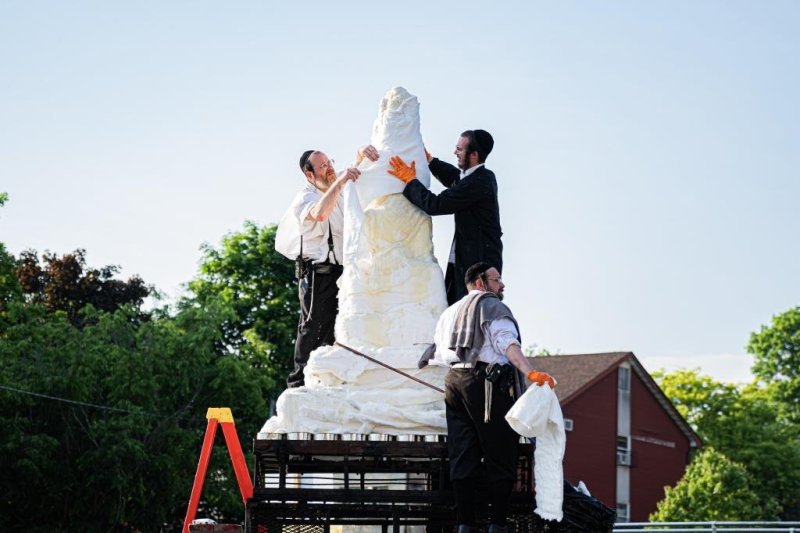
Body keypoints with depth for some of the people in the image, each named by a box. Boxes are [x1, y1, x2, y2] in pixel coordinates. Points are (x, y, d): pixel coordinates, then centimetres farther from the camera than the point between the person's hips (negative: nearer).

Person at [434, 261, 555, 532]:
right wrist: (530, 373, -28)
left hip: (454, 381, 7)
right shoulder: (491, 306, 0)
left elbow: (441, 350, 28)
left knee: (463, 459, 4)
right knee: (500, 459, -5)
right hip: (487, 385, -7)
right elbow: (507, 342, -16)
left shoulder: (449, 313, 25)